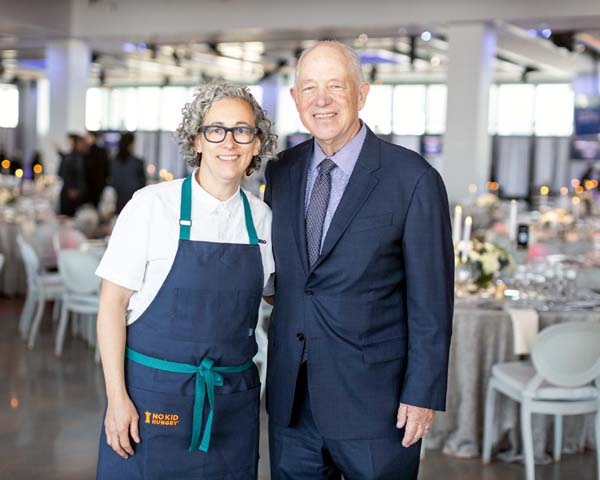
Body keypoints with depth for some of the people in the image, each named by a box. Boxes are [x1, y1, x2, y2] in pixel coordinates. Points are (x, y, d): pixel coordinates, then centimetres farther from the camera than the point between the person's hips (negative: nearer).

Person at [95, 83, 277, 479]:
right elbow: (112, 303, -7)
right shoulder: (153, 205, -8)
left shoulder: (262, 218, 3)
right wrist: (117, 397, -11)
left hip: (234, 399, 3)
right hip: (153, 395, -3)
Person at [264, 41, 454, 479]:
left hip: (371, 399, -5)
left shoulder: (414, 179, -11)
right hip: (291, 395, 5)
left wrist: (422, 394, -11)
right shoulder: (280, 172, 6)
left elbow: (431, 300, -10)